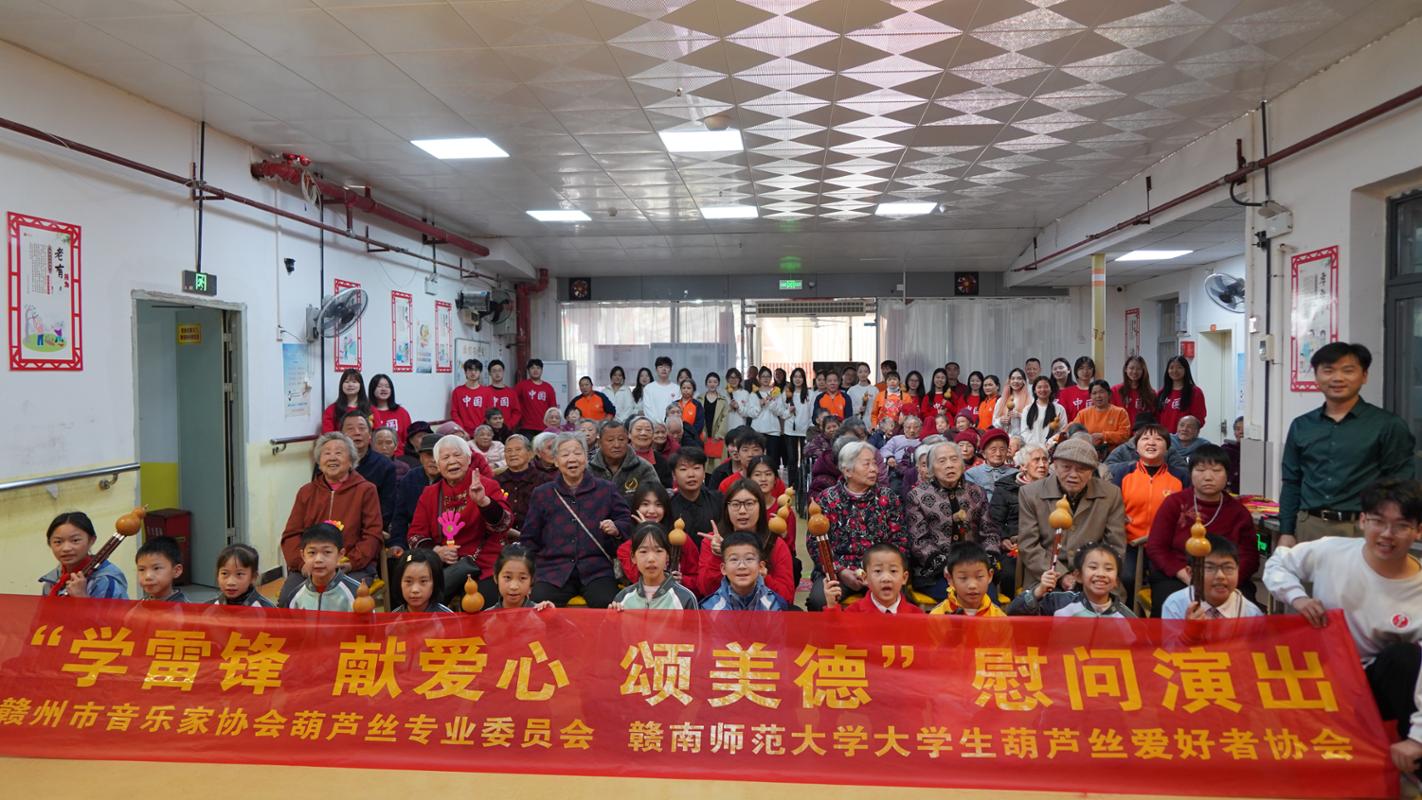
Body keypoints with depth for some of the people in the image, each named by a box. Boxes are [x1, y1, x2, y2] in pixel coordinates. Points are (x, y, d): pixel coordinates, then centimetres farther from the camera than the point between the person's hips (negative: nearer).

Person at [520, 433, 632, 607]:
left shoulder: (607, 489, 13)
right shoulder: (541, 494, 17)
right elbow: (530, 539, 21)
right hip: (553, 572, 1)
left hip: (597, 571, -1)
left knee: (609, 606, -28)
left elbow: (627, 522, 15)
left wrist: (616, 528, -8)